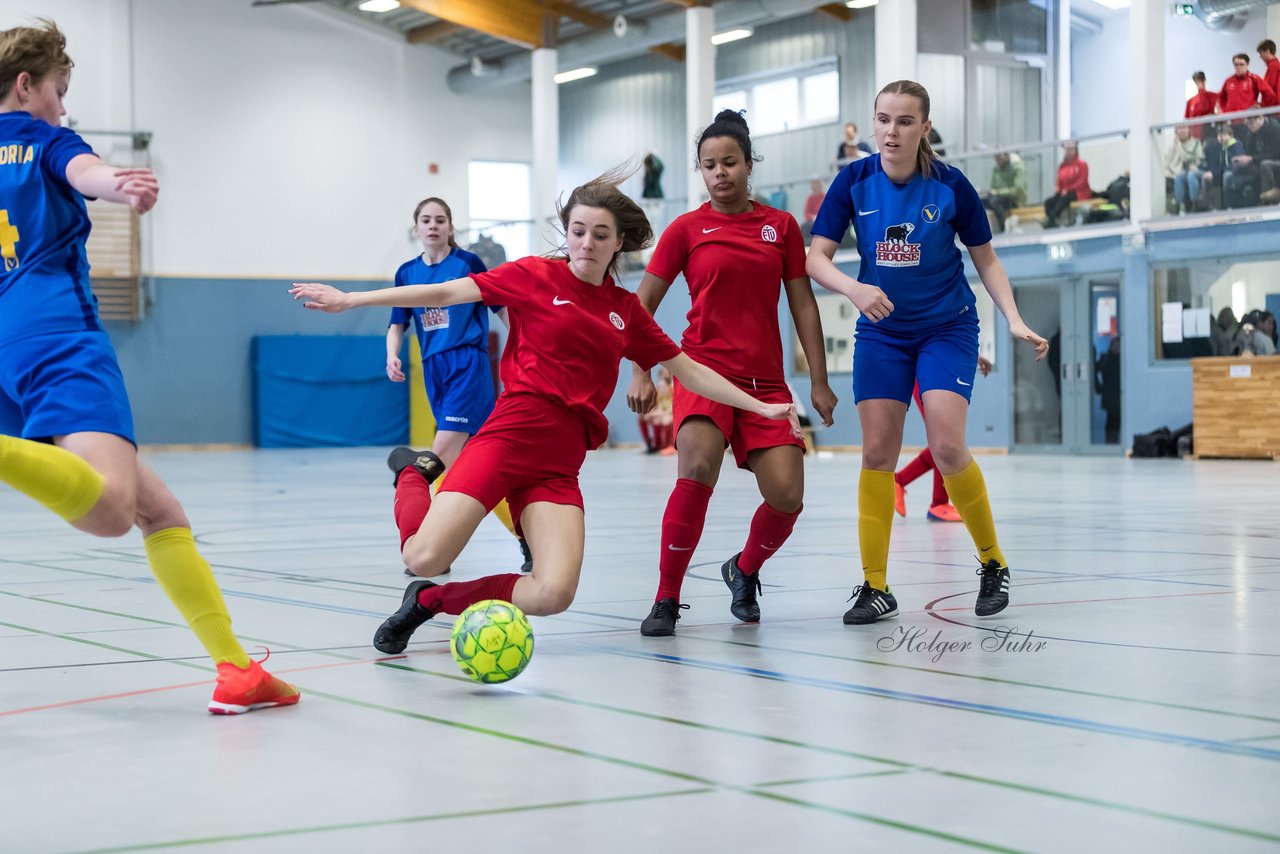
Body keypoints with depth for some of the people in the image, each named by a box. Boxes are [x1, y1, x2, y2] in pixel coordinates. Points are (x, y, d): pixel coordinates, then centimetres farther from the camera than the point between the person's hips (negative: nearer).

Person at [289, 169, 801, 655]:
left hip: (561, 465, 4)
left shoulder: (626, 309, 16)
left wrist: (760, 406, 18)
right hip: (511, 434, -3)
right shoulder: (535, 276, 4)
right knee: (425, 558, -18)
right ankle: (413, 480, 18)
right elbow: (445, 293, 1)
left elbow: (689, 372, 22)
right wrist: (349, 300, -4)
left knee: (554, 595, -19)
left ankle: (431, 601, 5)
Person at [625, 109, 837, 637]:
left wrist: (819, 382, 7)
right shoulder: (687, 229, 3)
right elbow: (641, 306, 6)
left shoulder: (782, 226, 8)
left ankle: (744, 570, 24)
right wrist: (640, 373, -3)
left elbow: (803, 305, 11)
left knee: (787, 497, -10)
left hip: (765, 380, 3)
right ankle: (665, 600, -15)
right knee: (697, 469, -29)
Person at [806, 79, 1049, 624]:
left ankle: (993, 563, 6)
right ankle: (875, 587, 5)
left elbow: (986, 260, -1)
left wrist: (1015, 321, -13)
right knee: (877, 452, -4)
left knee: (946, 446, -16)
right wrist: (855, 288, -29)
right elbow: (816, 258, -9)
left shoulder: (950, 185, -12)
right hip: (882, 331, 2)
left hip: (947, 328, -2)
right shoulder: (854, 181, -9)